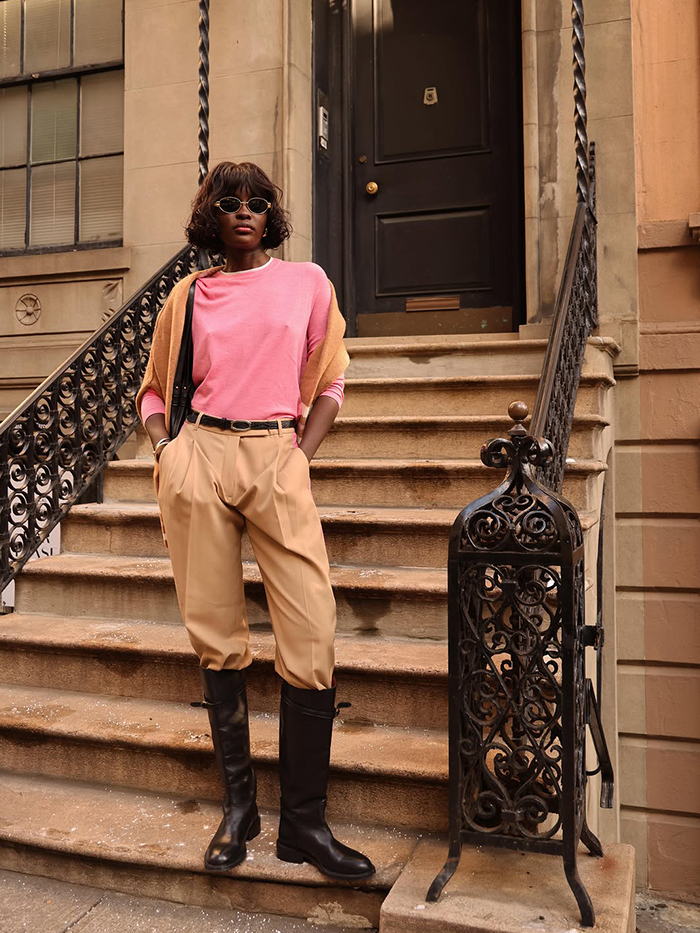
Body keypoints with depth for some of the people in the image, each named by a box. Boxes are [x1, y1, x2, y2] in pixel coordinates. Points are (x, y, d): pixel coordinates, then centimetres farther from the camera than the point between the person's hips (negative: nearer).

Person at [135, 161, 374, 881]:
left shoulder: (306, 281, 12)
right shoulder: (188, 295, 15)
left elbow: (329, 381, 13)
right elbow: (154, 387, 22)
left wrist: (300, 454, 1)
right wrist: (165, 447, 3)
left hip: (277, 458, -1)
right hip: (198, 457, 2)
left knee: (311, 639, -10)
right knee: (215, 636, 3)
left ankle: (304, 821, 5)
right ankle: (238, 804, 19)